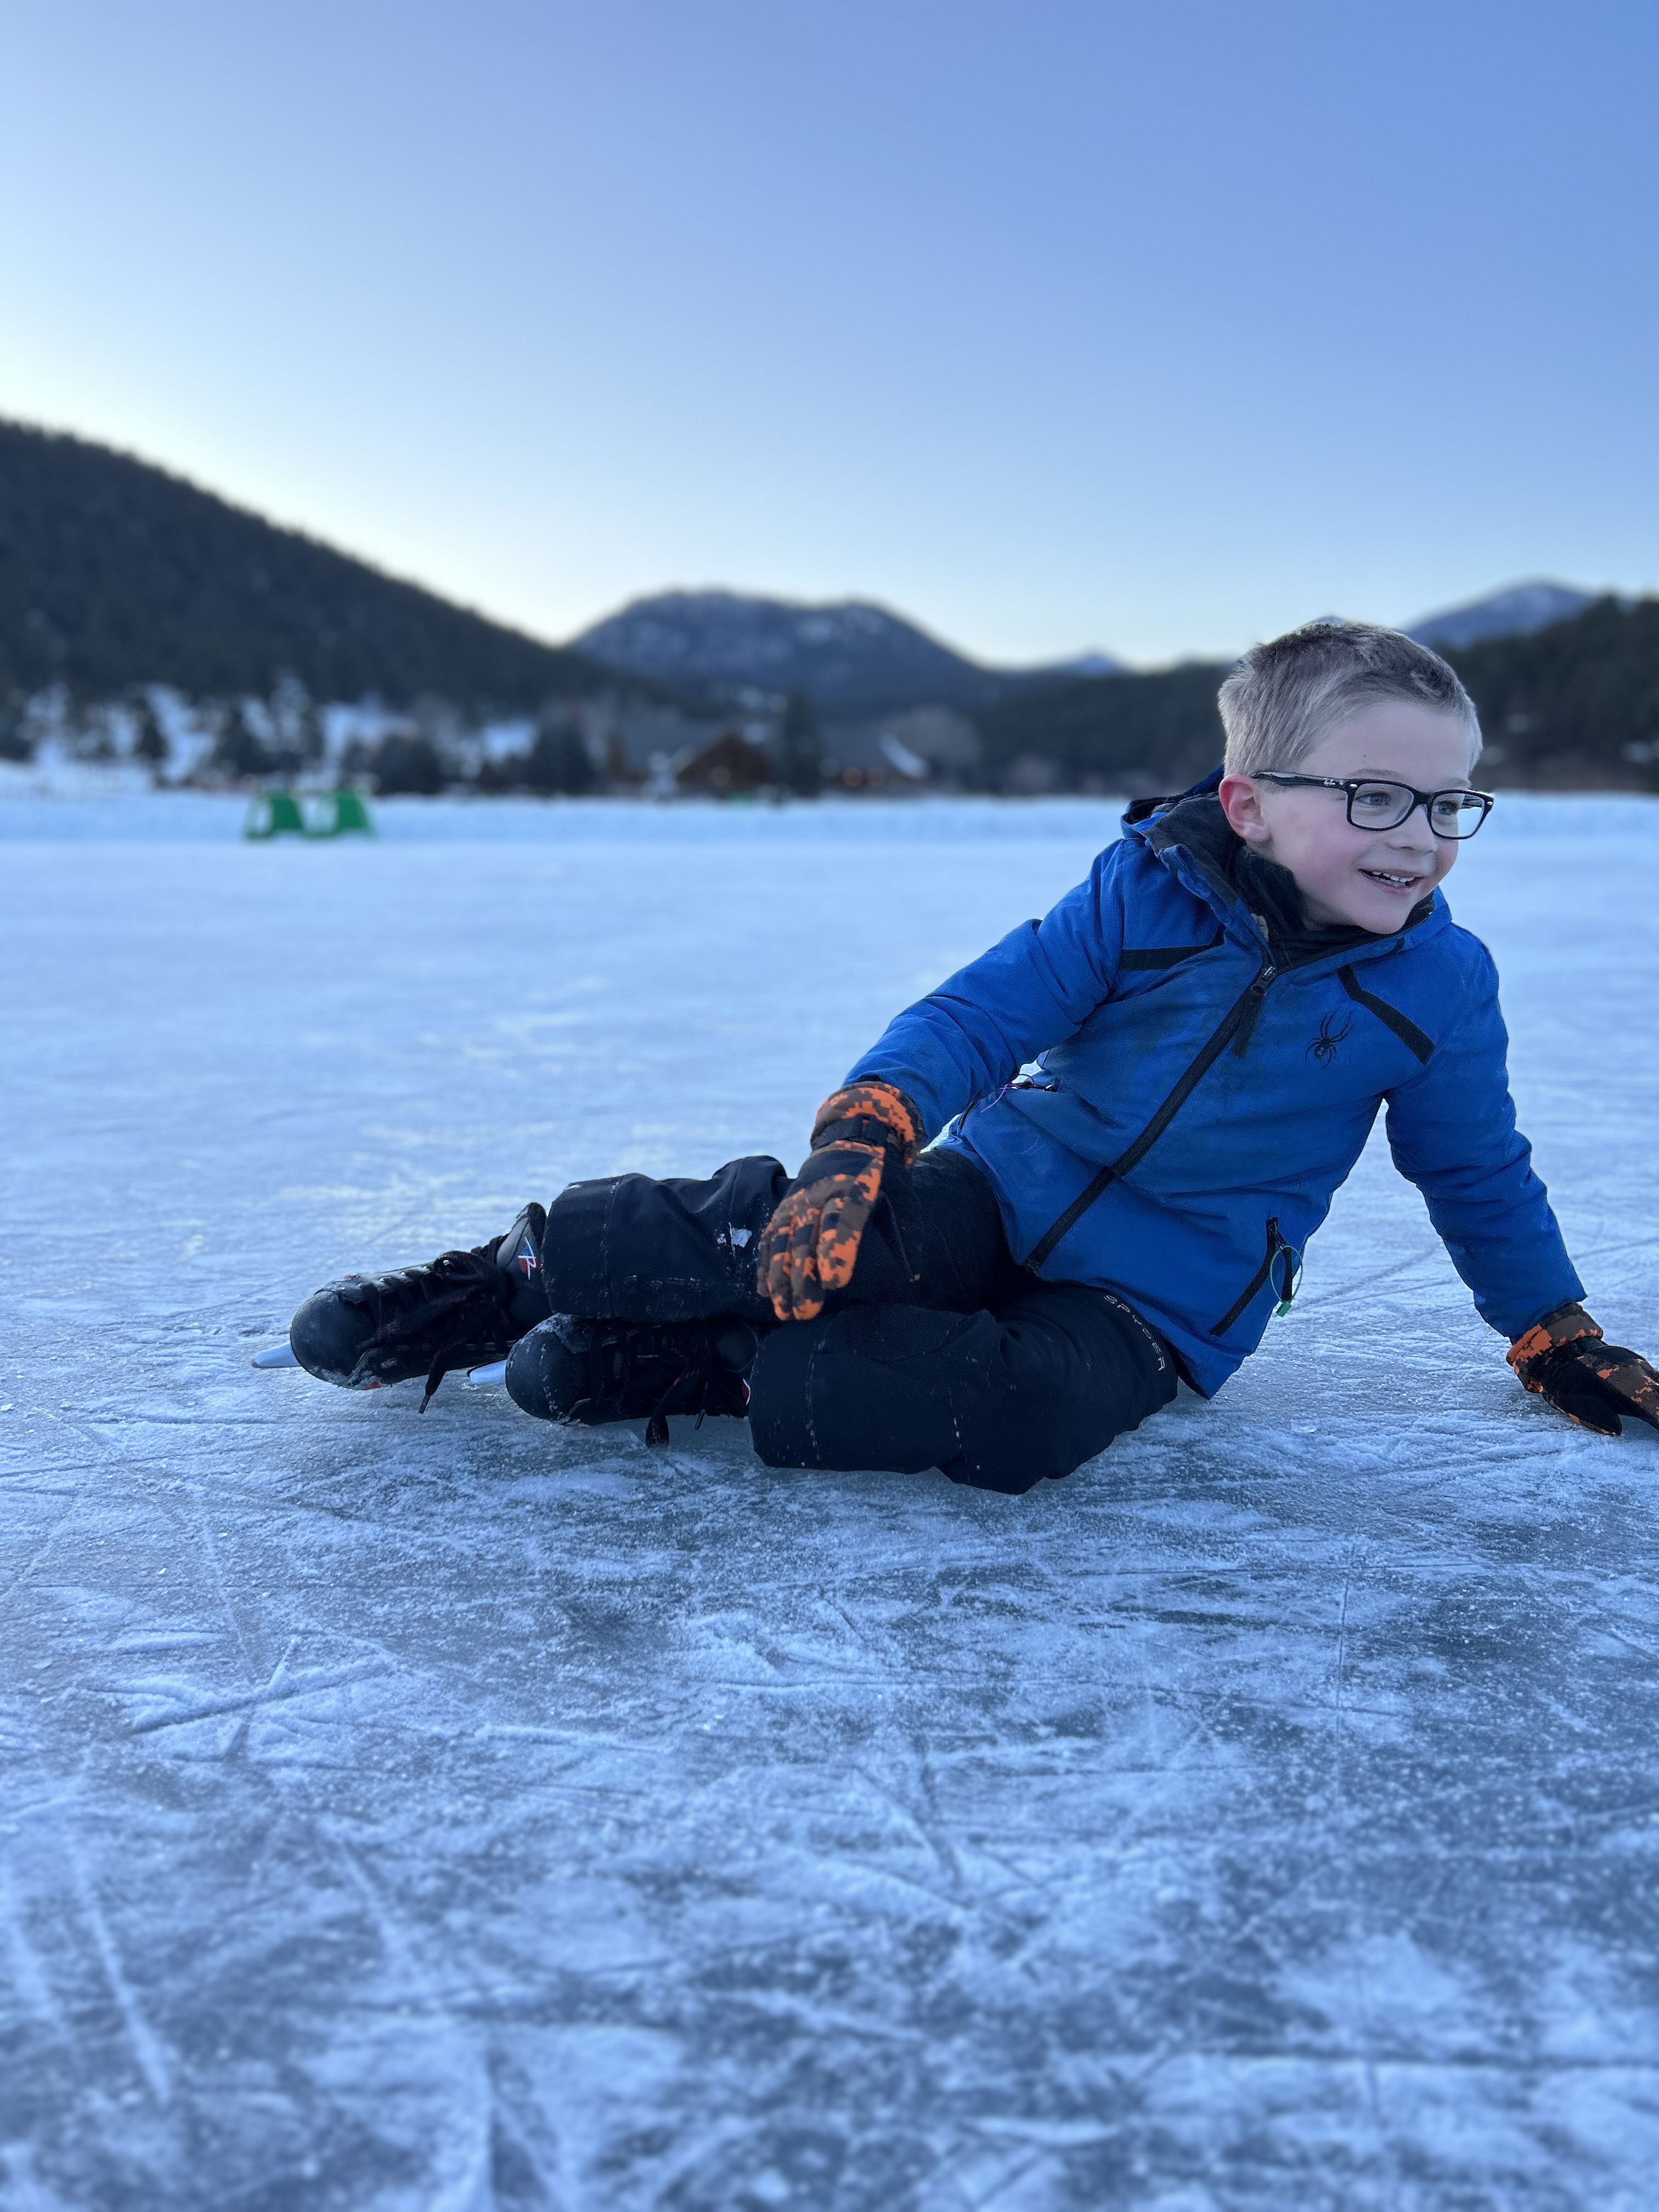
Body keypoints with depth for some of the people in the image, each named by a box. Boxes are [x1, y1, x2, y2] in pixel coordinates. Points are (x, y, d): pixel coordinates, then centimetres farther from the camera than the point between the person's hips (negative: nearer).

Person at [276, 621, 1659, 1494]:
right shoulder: (1146, 888, -6)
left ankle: (702, 1372, -25)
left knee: (1013, 1415, -35)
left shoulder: (1438, 987, -2)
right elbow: (983, 1015, -9)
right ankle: (511, 1281, -9)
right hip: (995, 1193, 1)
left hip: (1154, 1308, 0)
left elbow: (1481, 1179, 12)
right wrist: (860, 1141, -26)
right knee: (787, 1230, -28)